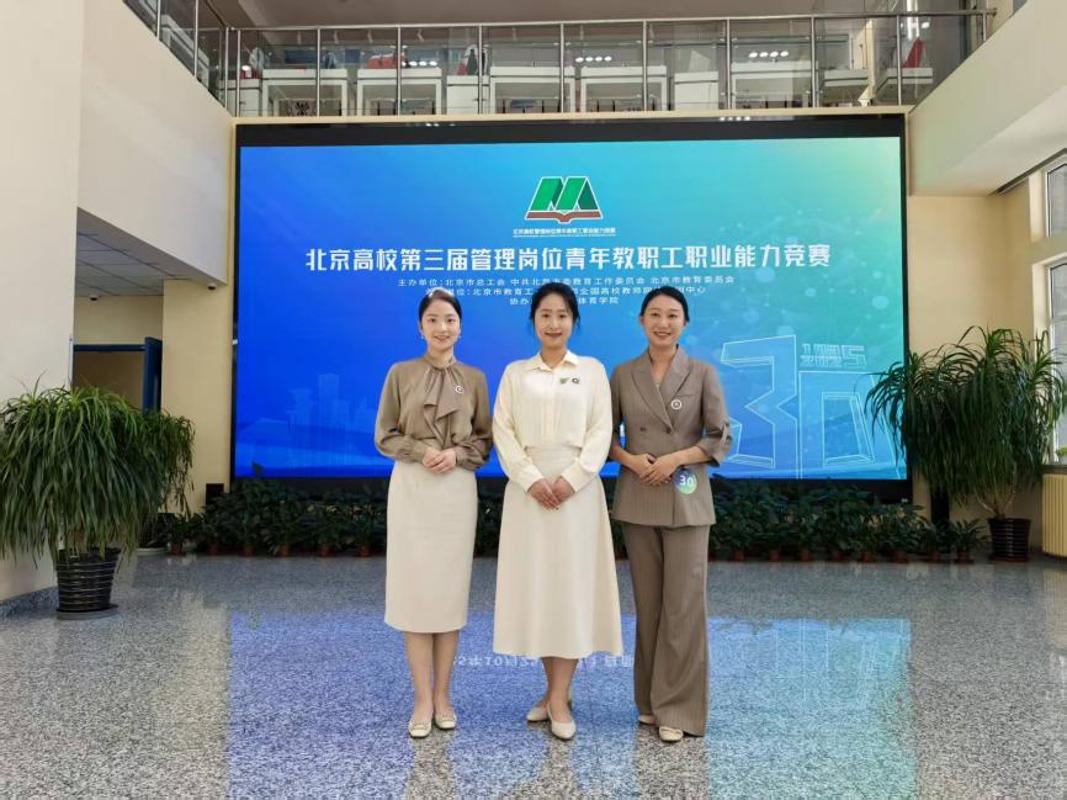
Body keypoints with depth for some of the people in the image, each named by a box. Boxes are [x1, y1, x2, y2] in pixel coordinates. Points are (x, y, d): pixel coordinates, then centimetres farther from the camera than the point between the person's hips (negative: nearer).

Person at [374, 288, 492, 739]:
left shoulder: (474, 378, 6)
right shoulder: (400, 374, 2)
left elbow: (485, 439, 8)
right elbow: (384, 437, 3)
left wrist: (458, 454, -11)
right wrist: (421, 452, -13)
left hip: (457, 491, 1)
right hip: (411, 489, -1)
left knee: (451, 590, 5)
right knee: (414, 589, -1)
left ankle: (442, 694, 18)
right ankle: (423, 699, 10)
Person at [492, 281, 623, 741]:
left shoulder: (593, 370, 8)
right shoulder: (515, 373, 10)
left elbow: (601, 431, 0)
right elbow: (503, 431, 1)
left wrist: (572, 477, -15)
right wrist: (532, 478, -13)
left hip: (578, 488, -1)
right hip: (528, 488, 1)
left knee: (573, 584, -2)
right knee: (534, 583, 4)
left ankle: (559, 699, 5)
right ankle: (554, 690, 19)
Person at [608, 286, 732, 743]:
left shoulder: (702, 374, 0)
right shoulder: (623, 375, 5)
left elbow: (721, 438, -3)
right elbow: (606, 434, 8)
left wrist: (675, 458, -15)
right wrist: (629, 459, -11)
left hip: (686, 501, -2)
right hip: (637, 500, 2)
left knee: (684, 604, -2)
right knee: (648, 604, 10)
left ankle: (677, 708, 10)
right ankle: (650, 700, 23)